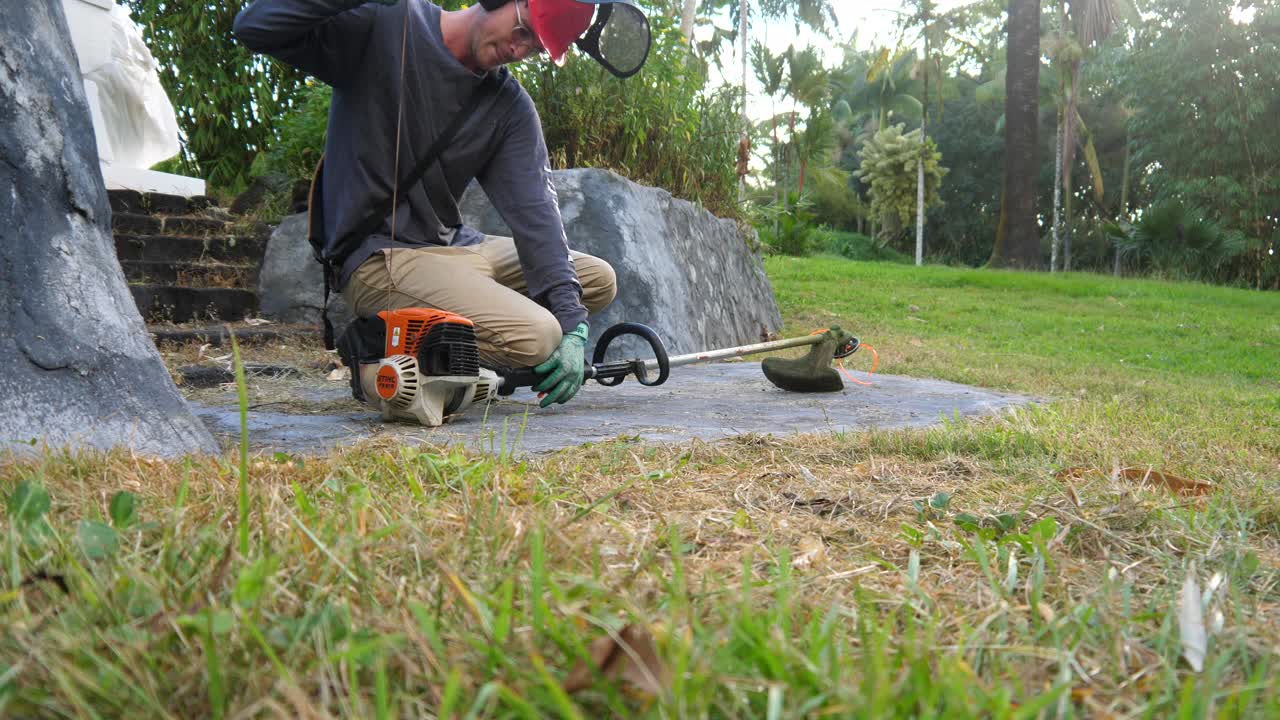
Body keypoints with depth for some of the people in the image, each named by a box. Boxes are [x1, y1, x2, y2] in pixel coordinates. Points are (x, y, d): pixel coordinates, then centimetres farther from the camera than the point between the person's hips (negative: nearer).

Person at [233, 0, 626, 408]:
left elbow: (534, 210, -7)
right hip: (378, 254, -7)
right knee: (537, 337, -23)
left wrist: (571, 323, -18)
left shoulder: (512, 107, 5)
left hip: (453, 245, 8)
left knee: (600, 279, 9)